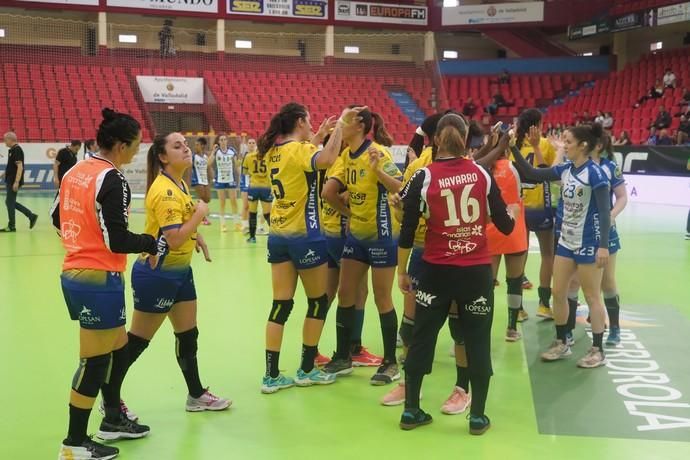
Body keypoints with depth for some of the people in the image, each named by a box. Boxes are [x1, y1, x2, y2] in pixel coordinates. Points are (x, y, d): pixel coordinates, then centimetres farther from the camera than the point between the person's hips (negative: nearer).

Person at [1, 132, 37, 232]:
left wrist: (16, 182, -26)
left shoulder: (17, 150, -16)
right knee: (10, 202, 13)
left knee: (10, 202, -1)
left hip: (14, 182, -10)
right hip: (10, 181, 10)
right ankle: (31, 216, 16)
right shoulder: (12, 150, 13)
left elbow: (20, 167, -23)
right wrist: (5, 173, 24)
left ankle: (11, 226, 8)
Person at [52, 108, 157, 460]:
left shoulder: (75, 171, 7)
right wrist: (153, 244, -6)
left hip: (74, 273, 9)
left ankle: (113, 420, 34)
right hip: (100, 280, -9)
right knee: (94, 361, 1)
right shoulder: (112, 180, -18)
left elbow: (58, 218, 18)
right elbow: (117, 240, -20)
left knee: (117, 350, 20)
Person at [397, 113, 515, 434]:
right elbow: (505, 225, 5)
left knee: (422, 337, 12)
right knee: (477, 340, 11)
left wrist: (402, 271, 6)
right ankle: (477, 417, 18)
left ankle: (411, 411, 20)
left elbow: (407, 231, -5)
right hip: (477, 271, 1)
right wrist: (512, 215, 28)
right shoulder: (482, 173, 0)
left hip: (436, 271, -1)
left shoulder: (424, 177, -5)